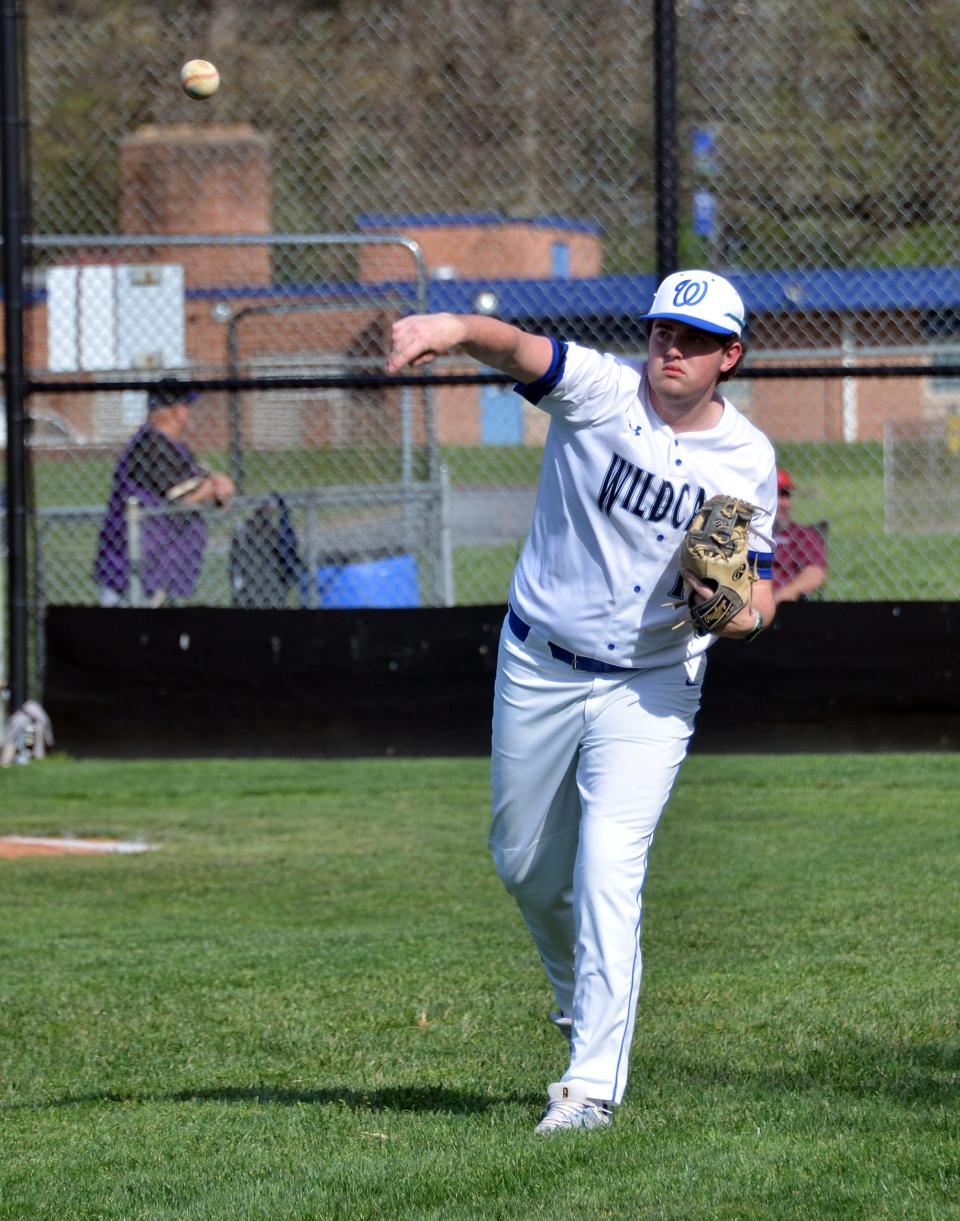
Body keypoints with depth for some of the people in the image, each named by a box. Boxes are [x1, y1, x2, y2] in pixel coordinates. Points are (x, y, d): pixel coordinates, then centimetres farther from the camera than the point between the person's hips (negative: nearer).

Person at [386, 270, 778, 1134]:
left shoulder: (748, 461, -6)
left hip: (651, 688, -1)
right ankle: (580, 992, 45)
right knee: (526, 865, 15)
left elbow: (758, 588, 5)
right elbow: (518, 348, -34)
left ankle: (593, 1083, -15)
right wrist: (453, 327, -57)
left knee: (609, 869, -15)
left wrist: (740, 609, -20)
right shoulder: (601, 393, -13)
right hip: (538, 669, 1)